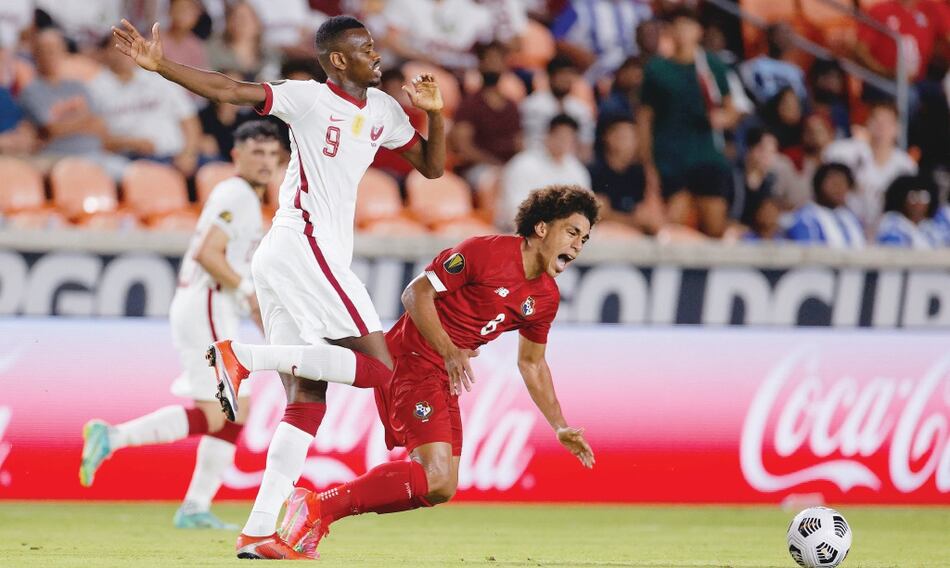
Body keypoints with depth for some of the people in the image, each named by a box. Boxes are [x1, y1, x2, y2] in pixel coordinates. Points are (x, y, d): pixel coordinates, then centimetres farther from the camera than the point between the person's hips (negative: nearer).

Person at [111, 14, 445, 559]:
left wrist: (435, 114, 5)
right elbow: (226, 90, -12)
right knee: (378, 367, -16)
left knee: (307, 402, 3)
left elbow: (431, 167, 24)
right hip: (303, 247, -9)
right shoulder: (308, 99, -4)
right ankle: (243, 356, -17)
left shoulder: (383, 110, 18)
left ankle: (259, 532, -2)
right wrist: (159, 65, -24)